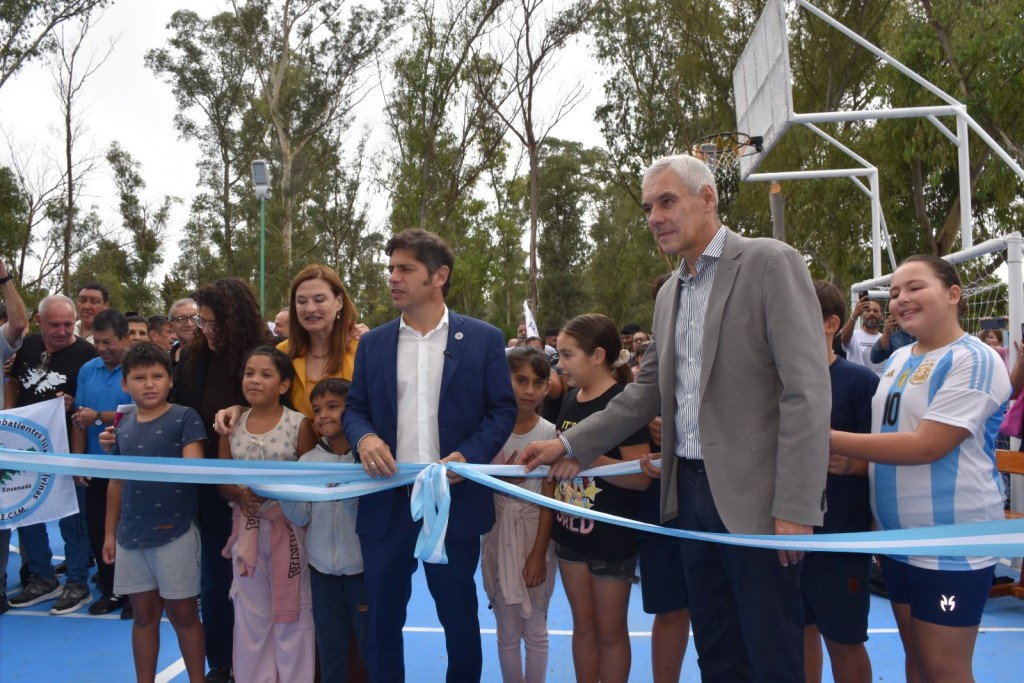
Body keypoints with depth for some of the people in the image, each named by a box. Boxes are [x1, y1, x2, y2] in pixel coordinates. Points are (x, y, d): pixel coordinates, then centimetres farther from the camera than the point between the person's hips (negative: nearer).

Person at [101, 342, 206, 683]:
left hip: (175, 531, -4)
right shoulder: (123, 426, 7)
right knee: (144, 612, 15)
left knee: (182, 612, 6)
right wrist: (110, 531, 14)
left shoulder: (185, 417, -8)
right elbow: (117, 482, 14)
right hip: (130, 534, 5)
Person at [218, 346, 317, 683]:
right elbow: (222, 481, 8)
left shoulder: (298, 424, -9)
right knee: (251, 613, 15)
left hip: (289, 525, -3)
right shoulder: (231, 426, 3)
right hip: (247, 527, 4)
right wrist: (240, 493, -12)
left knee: (291, 609, 8)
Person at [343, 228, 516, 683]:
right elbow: (354, 408, 8)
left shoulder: (483, 338, -1)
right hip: (386, 501, 3)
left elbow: (503, 410, -2)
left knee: (460, 616, 13)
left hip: (454, 500, -2)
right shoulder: (373, 343, 7)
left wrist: (467, 456, -18)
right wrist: (364, 438, -14)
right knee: (382, 617, 14)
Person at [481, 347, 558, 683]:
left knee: (535, 628, 12)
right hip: (499, 535, 1)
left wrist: (538, 553, -9)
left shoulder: (549, 433, -7)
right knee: (507, 631, 12)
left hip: (535, 534, -1)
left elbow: (549, 500, -7)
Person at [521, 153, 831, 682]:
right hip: (689, 490, 7)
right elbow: (648, 389, 17)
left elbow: (807, 390, -14)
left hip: (754, 495, -7)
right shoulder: (670, 293, 15)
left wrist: (796, 506, -19)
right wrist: (573, 444, 10)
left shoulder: (770, 263, -8)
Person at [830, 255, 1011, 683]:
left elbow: (925, 446, -24)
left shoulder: (975, 360, -15)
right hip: (897, 538, 7)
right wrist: (850, 462, -1)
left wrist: (827, 439, -23)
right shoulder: (897, 360, 8)